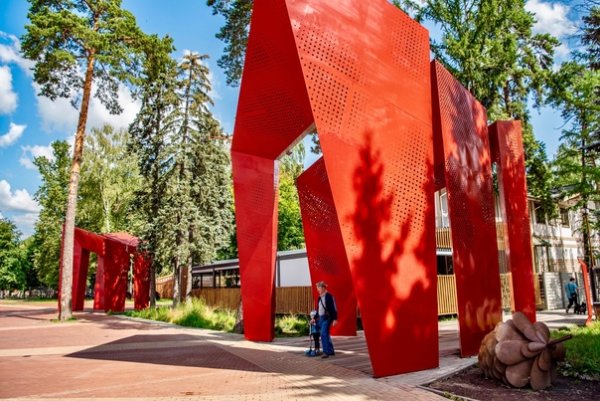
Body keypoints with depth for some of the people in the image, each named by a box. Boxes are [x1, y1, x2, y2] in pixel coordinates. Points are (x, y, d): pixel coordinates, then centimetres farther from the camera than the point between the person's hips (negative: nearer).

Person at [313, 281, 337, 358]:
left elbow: (334, 308, -13)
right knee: (326, 335, 12)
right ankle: (331, 351, 21)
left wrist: (335, 319, -17)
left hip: (327, 318, -8)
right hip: (320, 318, 8)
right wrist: (315, 318, 16)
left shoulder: (329, 296, -11)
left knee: (324, 334, -16)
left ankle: (326, 352, -14)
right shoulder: (319, 298, 12)